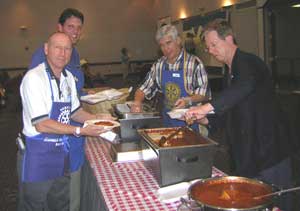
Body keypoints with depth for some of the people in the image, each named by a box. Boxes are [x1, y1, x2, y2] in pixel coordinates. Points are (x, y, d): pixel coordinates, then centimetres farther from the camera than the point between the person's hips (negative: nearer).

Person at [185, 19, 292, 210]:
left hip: (269, 151, -9)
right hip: (247, 154, 9)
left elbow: (245, 85, -40)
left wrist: (208, 107, -48)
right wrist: (206, 119, 6)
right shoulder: (231, 71, 15)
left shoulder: (248, 62, -15)